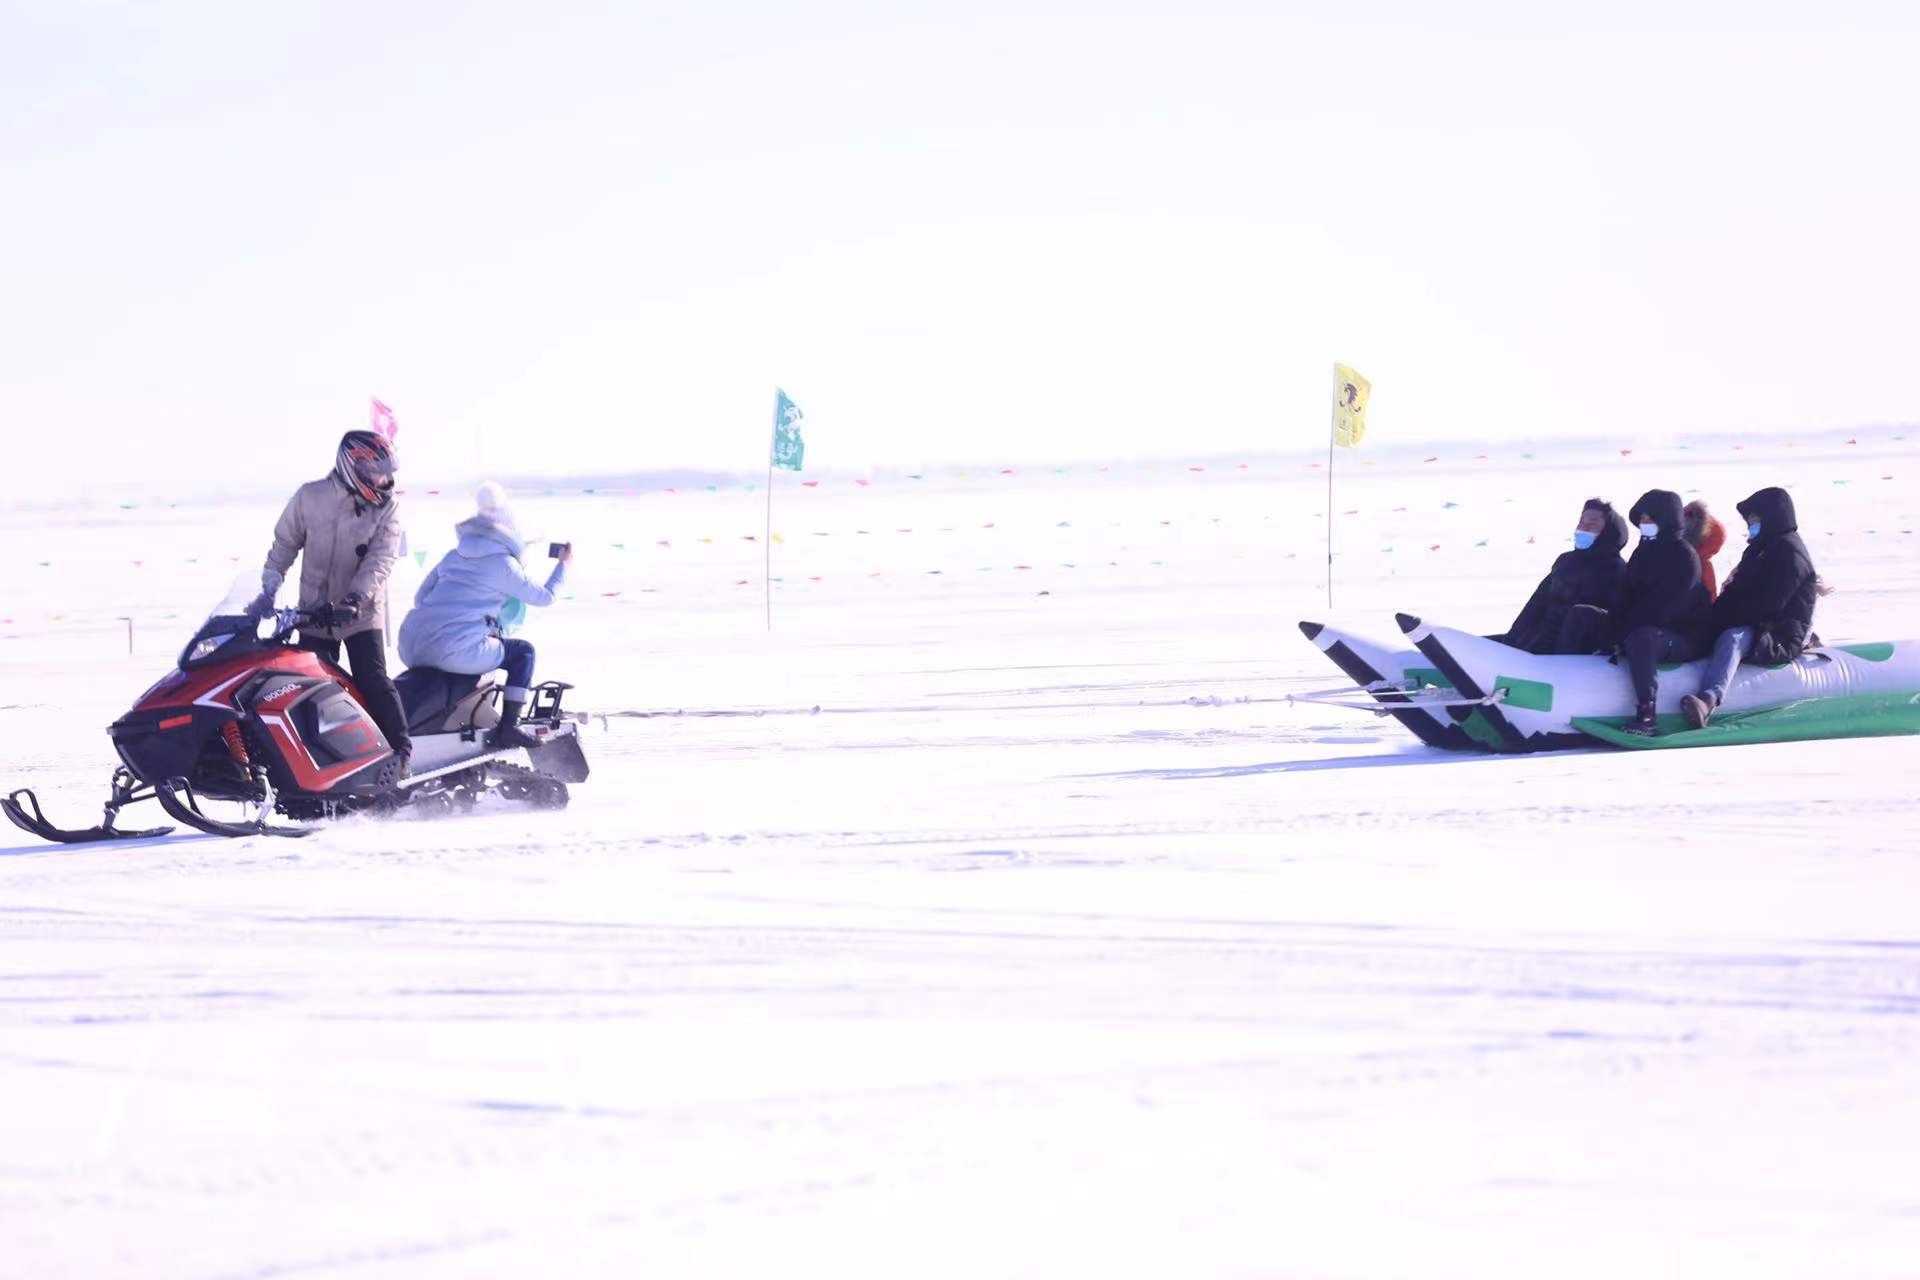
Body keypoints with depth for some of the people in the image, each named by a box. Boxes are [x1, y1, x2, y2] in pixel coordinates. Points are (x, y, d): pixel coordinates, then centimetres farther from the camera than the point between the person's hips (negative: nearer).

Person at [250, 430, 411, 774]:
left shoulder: (386, 508, -4)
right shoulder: (309, 498, -3)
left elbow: (380, 559, -14)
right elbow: (284, 543, 8)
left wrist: (355, 600, -27)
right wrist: (268, 592, 0)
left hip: (361, 615, -2)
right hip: (315, 614, 2)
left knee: (373, 682, -12)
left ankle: (400, 752, -8)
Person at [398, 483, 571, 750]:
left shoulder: (453, 556, 20)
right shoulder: (503, 563, 1)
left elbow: (420, 598, 25)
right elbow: (544, 597, 11)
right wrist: (563, 565, 27)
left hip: (411, 651, 7)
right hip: (454, 652, -7)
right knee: (523, 652, 10)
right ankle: (508, 728, 0)